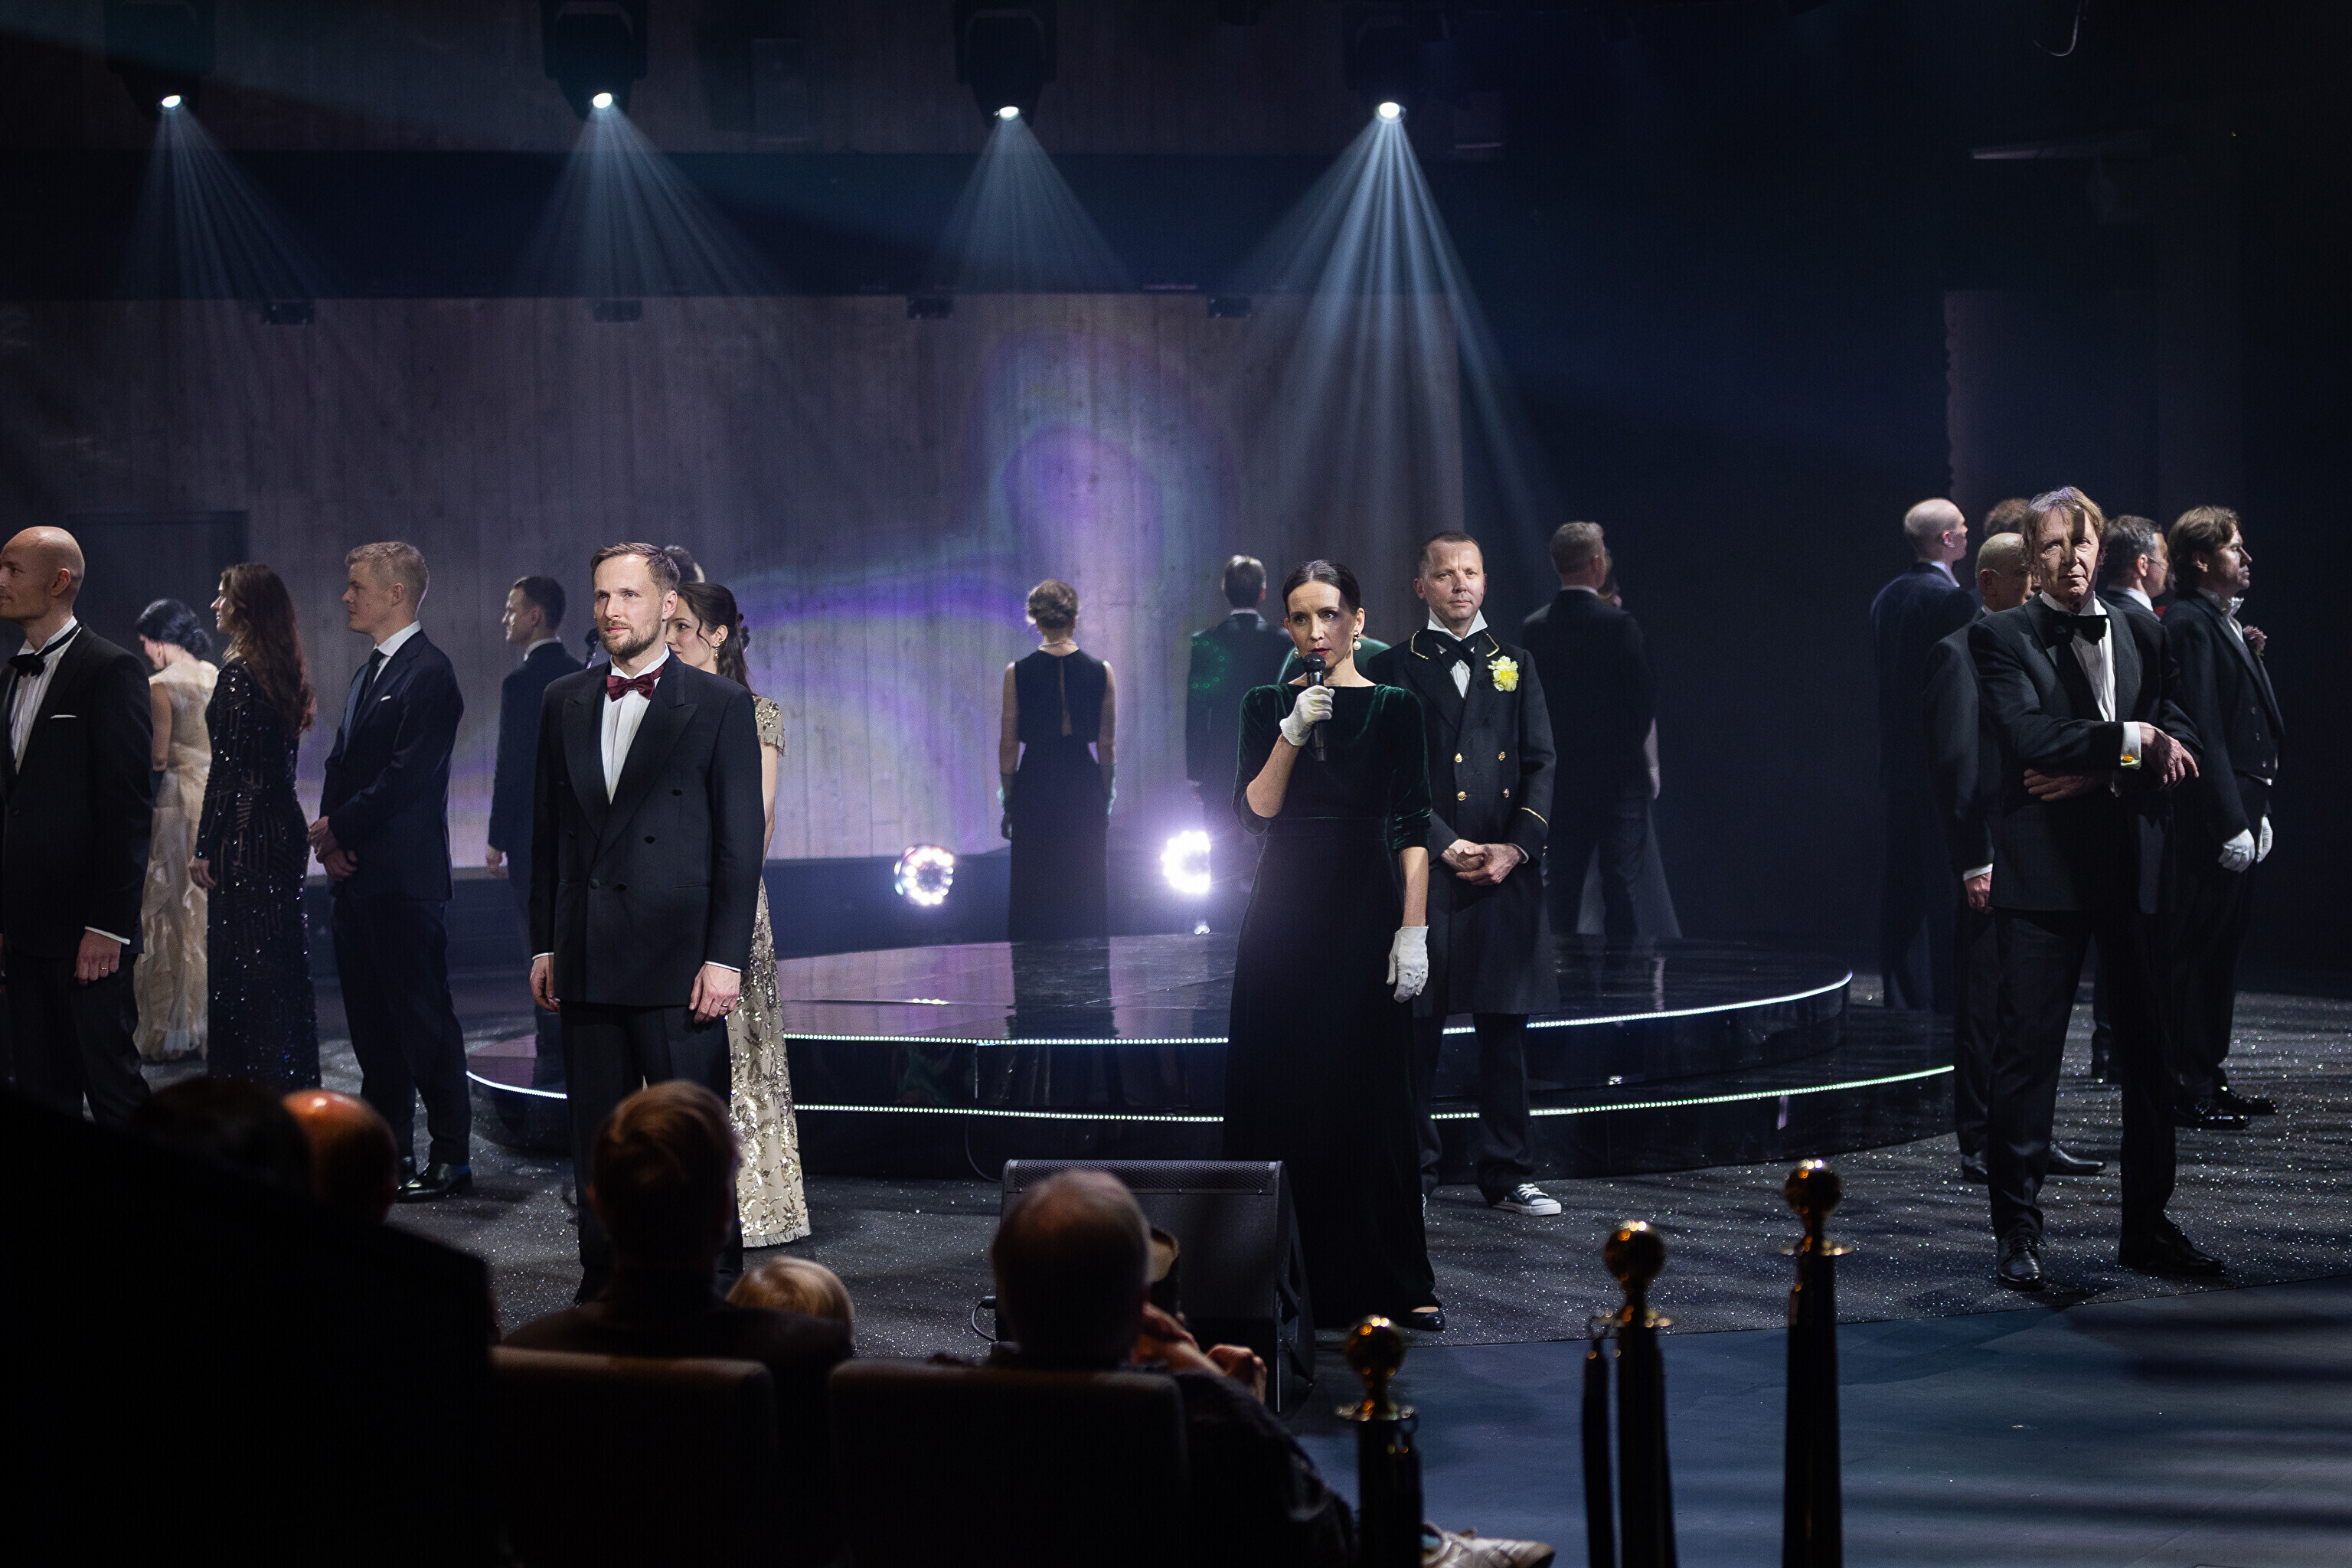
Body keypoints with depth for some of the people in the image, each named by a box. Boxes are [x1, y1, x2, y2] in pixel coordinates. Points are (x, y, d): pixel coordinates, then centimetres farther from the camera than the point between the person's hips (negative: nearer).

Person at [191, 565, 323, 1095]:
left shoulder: (238, 673, -13)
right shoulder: (284, 673, 12)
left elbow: (227, 767, -16)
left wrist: (205, 847, -13)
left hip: (245, 833, -9)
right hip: (284, 828, 9)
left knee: (243, 961, -4)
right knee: (284, 955, 12)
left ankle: (253, 1084, -2)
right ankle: (296, 1086, 18)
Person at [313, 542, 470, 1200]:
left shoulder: (429, 672, -11)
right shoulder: (366, 674, 19)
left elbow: (408, 775, -18)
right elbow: (342, 764, 18)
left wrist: (340, 829, -11)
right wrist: (329, 832, 1)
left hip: (406, 878, -9)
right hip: (357, 874, 9)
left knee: (423, 1017, -5)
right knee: (372, 1021, 13)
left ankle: (451, 1157, 0)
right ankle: (387, 1151, 20)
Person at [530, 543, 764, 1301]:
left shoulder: (720, 704, -1)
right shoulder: (564, 702, 12)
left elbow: (741, 841, -4)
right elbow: (546, 831, 15)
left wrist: (725, 958, -10)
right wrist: (544, 945, 10)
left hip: (678, 961, -4)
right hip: (587, 965, 5)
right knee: (596, 1140, 10)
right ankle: (604, 1290, 20)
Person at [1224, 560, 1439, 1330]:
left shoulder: (1394, 708, 1)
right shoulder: (1268, 706, 8)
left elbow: (1413, 828, -2)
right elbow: (1255, 809, -3)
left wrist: (1413, 928, -10)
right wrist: (1293, 733, -16)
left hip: (1365, 906, -2)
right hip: (1285, 912, 2)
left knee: (1371, 1093, -2)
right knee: (1280, 1090, 1)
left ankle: (1397, 1283, 5)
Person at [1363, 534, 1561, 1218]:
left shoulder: (1516, 666, 14)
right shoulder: (1394, 669, 6)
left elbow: (1541, 766, 9)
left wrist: (1517, 847, -6)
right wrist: (1446, 846, -11)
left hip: (1507, 871, 2)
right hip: (1425, 869, -2)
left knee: (1504, 1027, 4)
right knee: (1416, 1027, -1)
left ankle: (1507, 1175, 12)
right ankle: (1413, 1173, 8)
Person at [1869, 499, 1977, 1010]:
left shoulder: (1887, 597, 10)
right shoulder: (1955, 601, -14)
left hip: (1898, 760, 8)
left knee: (1902, 890, 10)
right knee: (1949, 891, -4)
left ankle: (1903, 1001, 15)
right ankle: (1948, 1005, -3)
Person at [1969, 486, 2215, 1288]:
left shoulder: (2143, 634, 14)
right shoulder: (2001, 636, 1)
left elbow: (2179, 739, 4)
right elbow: (2029, 735, -14)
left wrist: (2095, 771, -10)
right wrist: (2131, 741, -10)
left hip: (2135, 864, 5)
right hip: (2044, 867, -4)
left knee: (2150, 1048, 8)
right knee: (2028, 1049, -4)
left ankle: (2147, 1224, 18)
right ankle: (2019, 1233, 3)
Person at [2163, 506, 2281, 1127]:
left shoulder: (2224, 625, 17)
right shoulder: (2190, 624, -13)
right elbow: (2203, 731, -20)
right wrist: (2231, 824, -22)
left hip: (2241, 813, 10)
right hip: (2210, 819, -10)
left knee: (2222, 952, 14)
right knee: (2196, 954, -5)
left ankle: (2210, 1078, 21)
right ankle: (2185, 1089, -1)